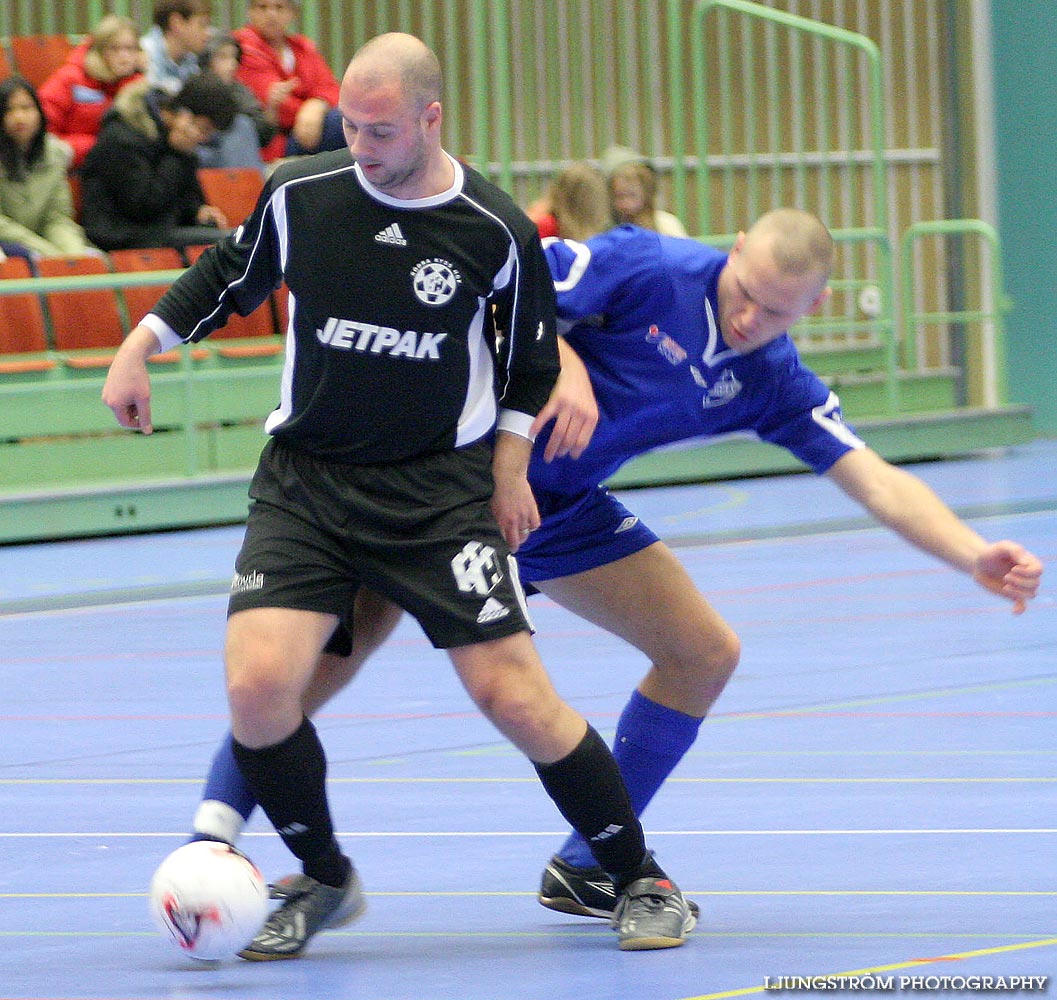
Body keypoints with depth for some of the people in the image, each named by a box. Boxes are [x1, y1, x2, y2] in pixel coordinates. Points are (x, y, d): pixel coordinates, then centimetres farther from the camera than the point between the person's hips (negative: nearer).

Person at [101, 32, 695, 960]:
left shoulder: (496, 232, -9)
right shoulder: (298, 195, -5)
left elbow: (531, 358, 8)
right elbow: (230, 274, 15)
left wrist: (509, 466, 2)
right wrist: (139, 347, 12)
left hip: (441, 488, -2)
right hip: (305, 480, 2)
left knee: (513, 694, -10)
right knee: (259, 681, -18)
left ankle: (642, 880, 9)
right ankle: (324, 880, 7)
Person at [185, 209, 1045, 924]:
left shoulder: (774, 384, -4)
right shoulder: (649, 269, -19)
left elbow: (880, 482, -10)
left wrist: (977, 556, -25)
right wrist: (559, 360, -32)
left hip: (560, 509, 6)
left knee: (705, 653, 3)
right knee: (328, 656, -17)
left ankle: (587, 868, 12)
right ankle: (215, 831, -8)